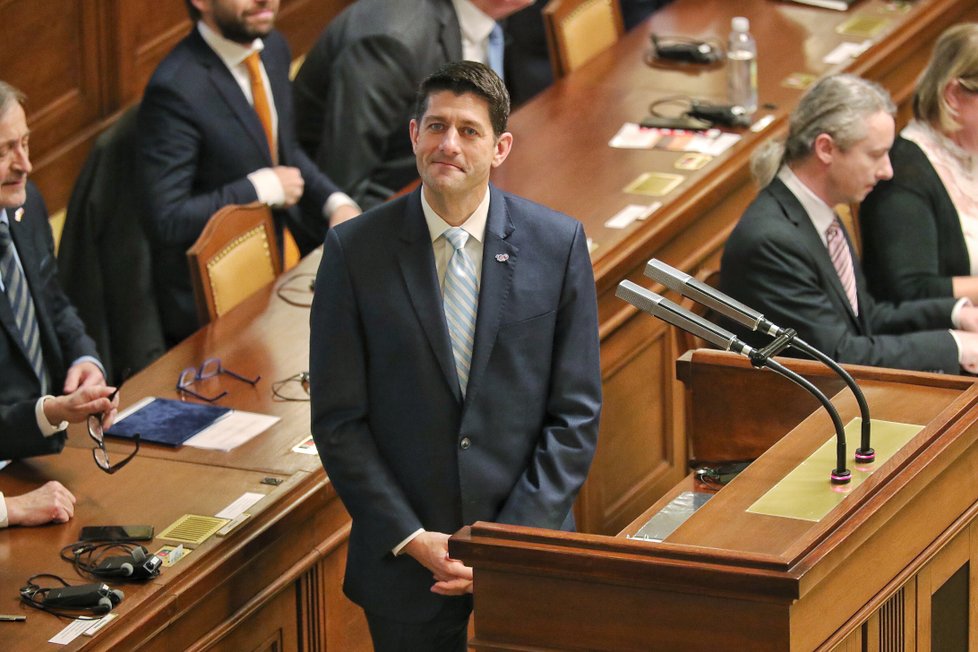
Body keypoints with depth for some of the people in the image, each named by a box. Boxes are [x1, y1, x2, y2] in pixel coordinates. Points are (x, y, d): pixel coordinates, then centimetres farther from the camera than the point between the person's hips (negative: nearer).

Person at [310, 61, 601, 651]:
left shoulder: (558, 243, -2)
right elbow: (338, 419, -3)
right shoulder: (355, 250, -4)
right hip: (403, 563, 0)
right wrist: (412, 539, -11)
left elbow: (577, 414, -1)